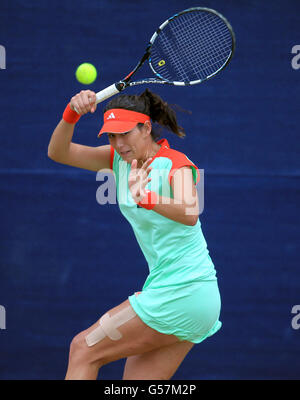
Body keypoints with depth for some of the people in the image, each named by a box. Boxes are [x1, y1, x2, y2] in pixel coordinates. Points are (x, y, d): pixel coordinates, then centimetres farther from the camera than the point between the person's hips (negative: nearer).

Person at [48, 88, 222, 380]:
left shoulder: (176, 165, -15)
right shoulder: (121, 159, 7)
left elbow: (190, 213, -36)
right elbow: (58, 153, 1)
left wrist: (146, 199, -54)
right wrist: (71, 114, -18)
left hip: (183, 293, -8)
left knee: (83, 350, -4)